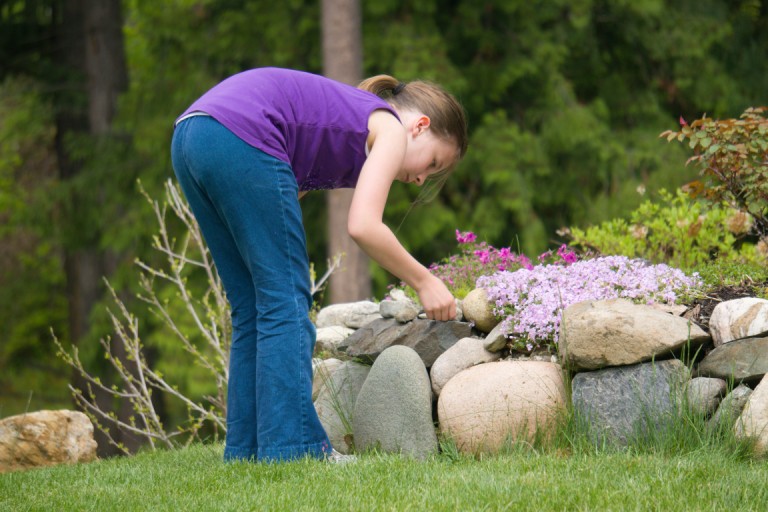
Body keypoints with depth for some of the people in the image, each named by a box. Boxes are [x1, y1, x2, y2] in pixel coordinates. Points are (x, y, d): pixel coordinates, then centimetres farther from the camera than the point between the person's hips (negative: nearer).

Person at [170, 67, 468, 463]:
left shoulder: (346, 114, 31)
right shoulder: (391, 129, 8)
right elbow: (363, 226, -7)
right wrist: (424, 282, 3)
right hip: (240, 137, -9)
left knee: (252, 308, 14)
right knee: (286, 300, -2)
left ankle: (245, 449, 14)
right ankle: (291, 448, -5)